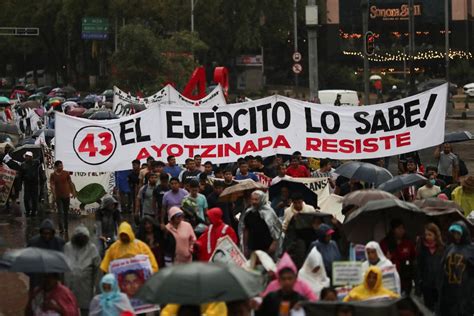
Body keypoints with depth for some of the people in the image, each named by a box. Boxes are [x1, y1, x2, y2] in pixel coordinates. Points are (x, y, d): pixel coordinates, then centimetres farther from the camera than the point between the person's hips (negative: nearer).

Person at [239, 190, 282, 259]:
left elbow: (277, 229, -7)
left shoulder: (268, 212, -7)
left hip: (267, 248, -4)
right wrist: (245, 247, 11)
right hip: (252, 249, 4)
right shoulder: (248, 214, 7)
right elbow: (246, 231, 14)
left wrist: (274, 244, -14)